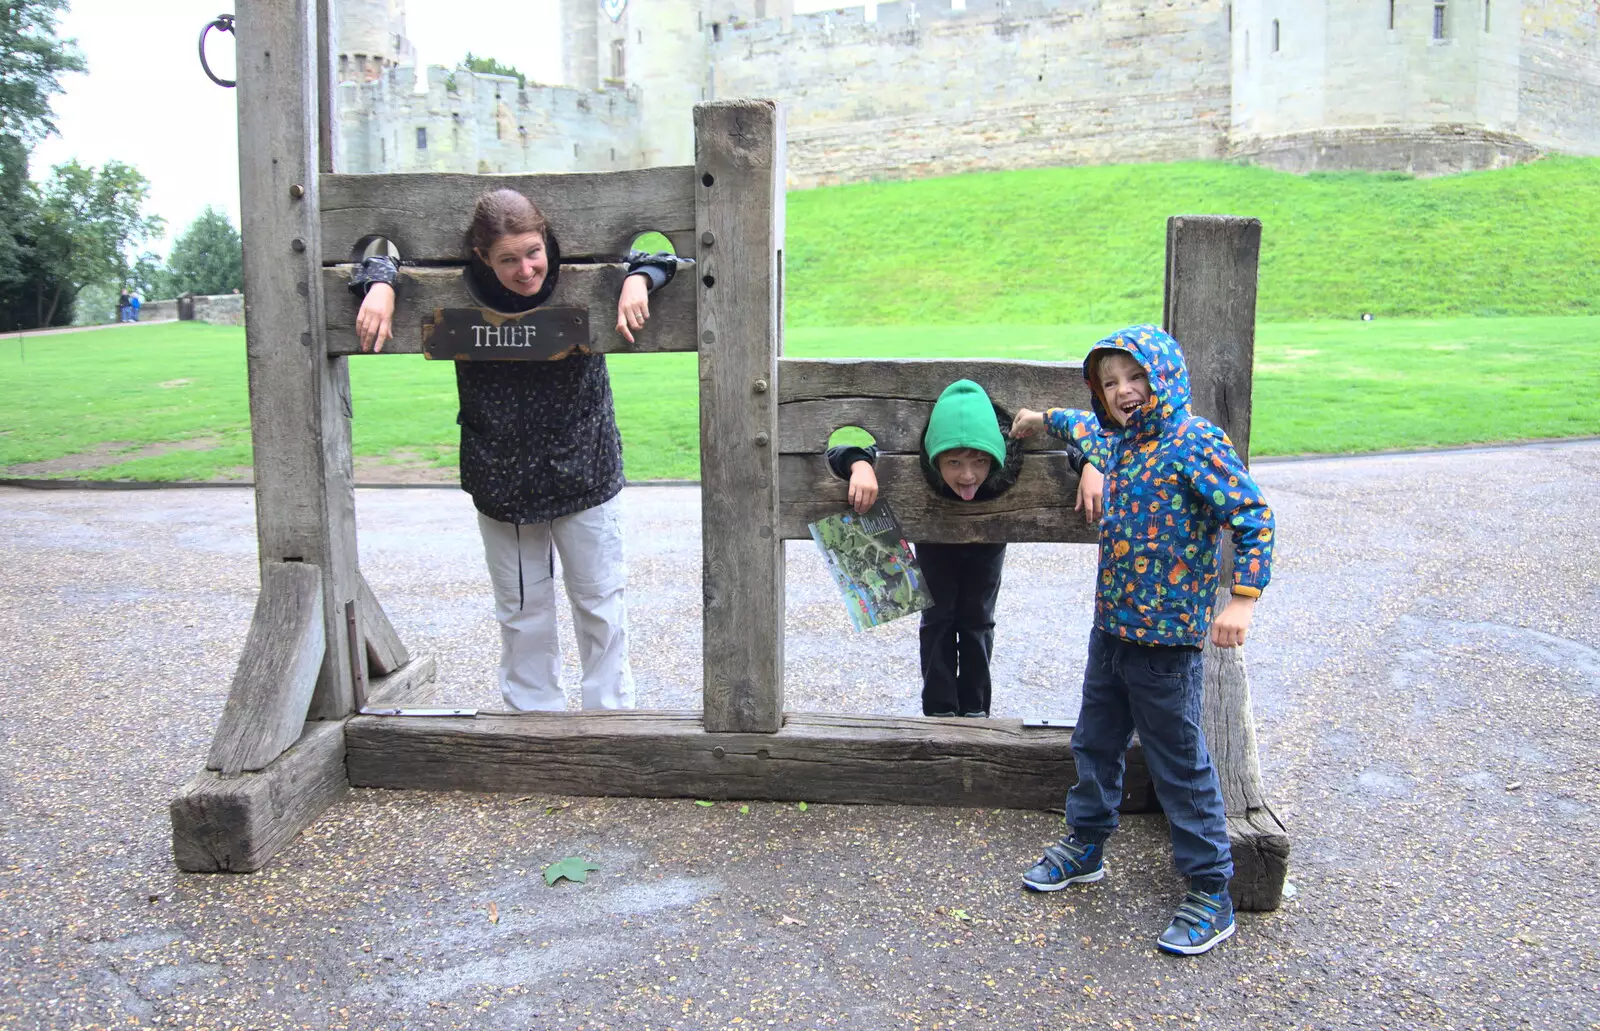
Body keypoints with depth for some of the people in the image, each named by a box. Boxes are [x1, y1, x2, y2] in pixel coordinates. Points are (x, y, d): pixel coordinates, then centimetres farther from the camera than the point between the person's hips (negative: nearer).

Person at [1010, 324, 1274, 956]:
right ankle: (1085, 847, 41)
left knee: (1181, 766, 1)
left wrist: (1242, 599, -26)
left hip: (1168, 637, -8)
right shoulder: (1119, 443, 9)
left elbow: (1254, 517, -19)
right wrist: (1044, 419, 46)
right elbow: (1090, 429, 34)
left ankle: (1212, 895, 14)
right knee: (1095, 743, 21)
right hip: (1111, 626, 8)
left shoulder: (1195, 443, -15)